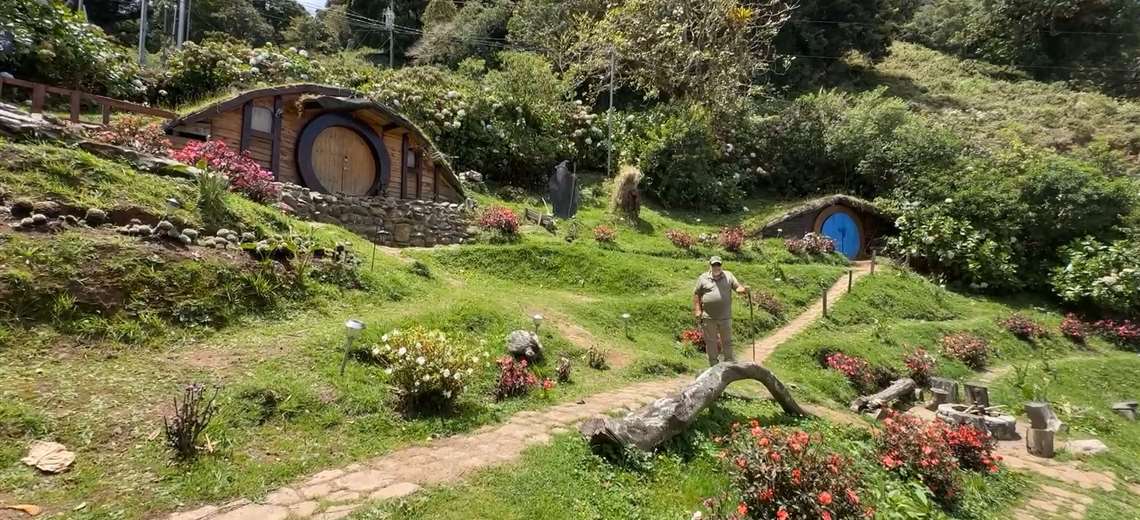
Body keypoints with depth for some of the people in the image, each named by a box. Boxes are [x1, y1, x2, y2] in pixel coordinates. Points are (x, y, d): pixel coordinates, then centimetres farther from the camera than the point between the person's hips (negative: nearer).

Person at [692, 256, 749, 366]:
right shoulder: (703, 278, 3)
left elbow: (737, 287, 3)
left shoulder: (728, 276, 8)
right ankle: (713, 365, 19)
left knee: (727, 341, 10)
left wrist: (743, 289, -21)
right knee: (711, 342, 7)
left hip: (725, 317, 1)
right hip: (708, 318, -1)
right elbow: (696, 294, 5)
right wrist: (697, 310, -3)